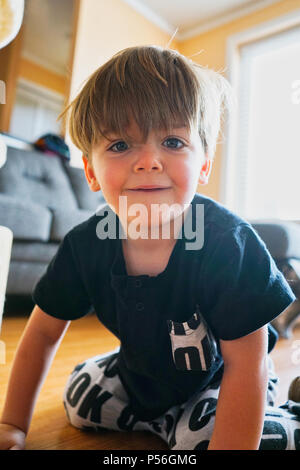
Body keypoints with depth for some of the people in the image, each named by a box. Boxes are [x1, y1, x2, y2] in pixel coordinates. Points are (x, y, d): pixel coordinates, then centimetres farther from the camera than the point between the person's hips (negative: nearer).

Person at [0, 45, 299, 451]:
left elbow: (245, 368, -28)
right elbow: (44, 331, -8)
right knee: (80, 400, 9)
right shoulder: (85, 245, -22)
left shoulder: (227, 244, -36)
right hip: (144, 371, 5)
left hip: (219, 377, -4)